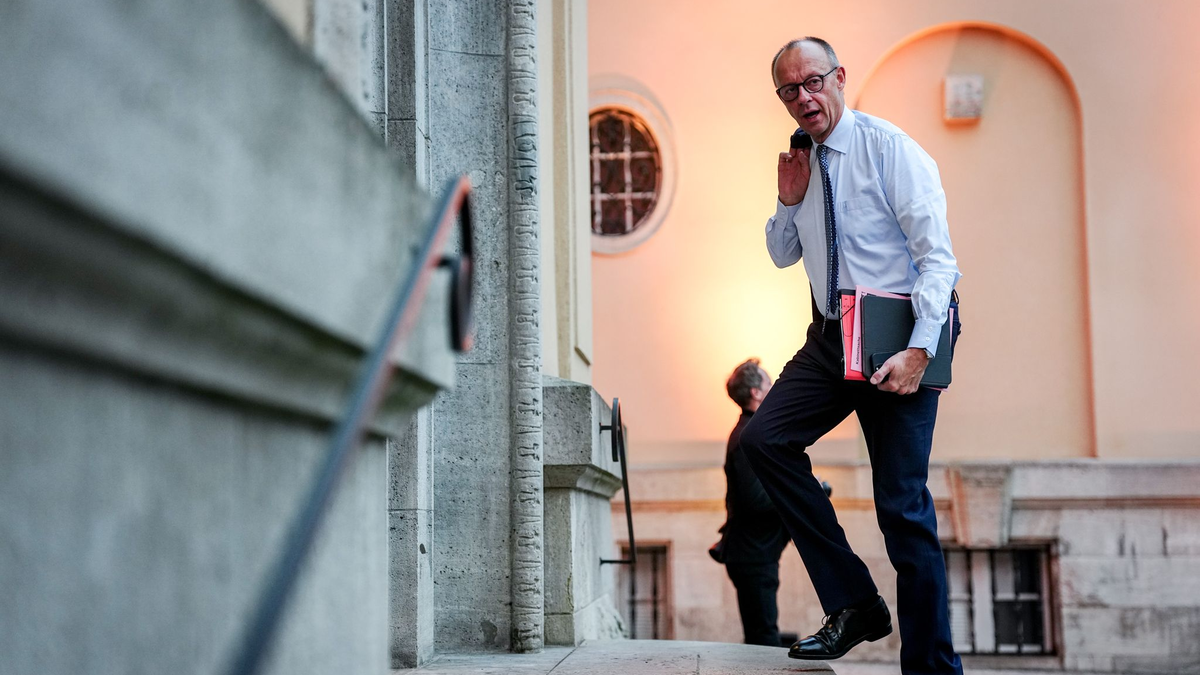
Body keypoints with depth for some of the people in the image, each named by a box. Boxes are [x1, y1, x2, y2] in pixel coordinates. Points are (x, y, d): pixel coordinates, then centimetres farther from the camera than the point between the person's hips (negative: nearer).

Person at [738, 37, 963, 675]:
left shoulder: (890, 149, -9)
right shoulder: (803, 164, 12)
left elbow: (938, 257, -14)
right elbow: (782, 255, 25)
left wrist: (919, 352, -24)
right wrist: (789, 201, 4)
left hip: (899, 340, -7)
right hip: (830, 338, 7)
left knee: (902, 502, -7)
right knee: (764, 437, -11)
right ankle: (853, 603, -3)